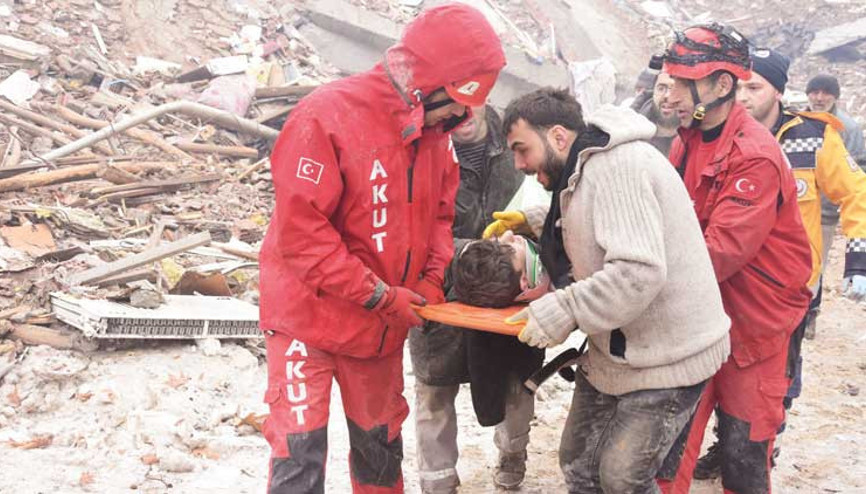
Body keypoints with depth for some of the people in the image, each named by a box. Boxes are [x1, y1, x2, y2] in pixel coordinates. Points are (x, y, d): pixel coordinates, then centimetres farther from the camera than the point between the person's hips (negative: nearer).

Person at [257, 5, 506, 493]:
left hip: (384, 326, 6)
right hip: (310, 319, -6)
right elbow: (301, 232, -24)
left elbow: (440, 215, 11)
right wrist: (380, 296, -23)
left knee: (381, 445, 17)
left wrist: (433, 279, -8)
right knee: (300, 453, -3)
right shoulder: (329, 115, -22)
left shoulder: (435, 132, -1)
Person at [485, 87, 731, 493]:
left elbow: (639, 272, -33)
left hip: (668, 354, -10)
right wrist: (530, 220, 14)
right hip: (615, 349, 10)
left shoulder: (618, 166, -24)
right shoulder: (587, 168, 8)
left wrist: (561, 311, -29)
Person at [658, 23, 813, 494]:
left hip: (754, 321, -6)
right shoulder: (686, 141, 5)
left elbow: (720, 252, -27)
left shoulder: (756, 157, -21)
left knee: (743, 453, 5)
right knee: (670, 441, 7)